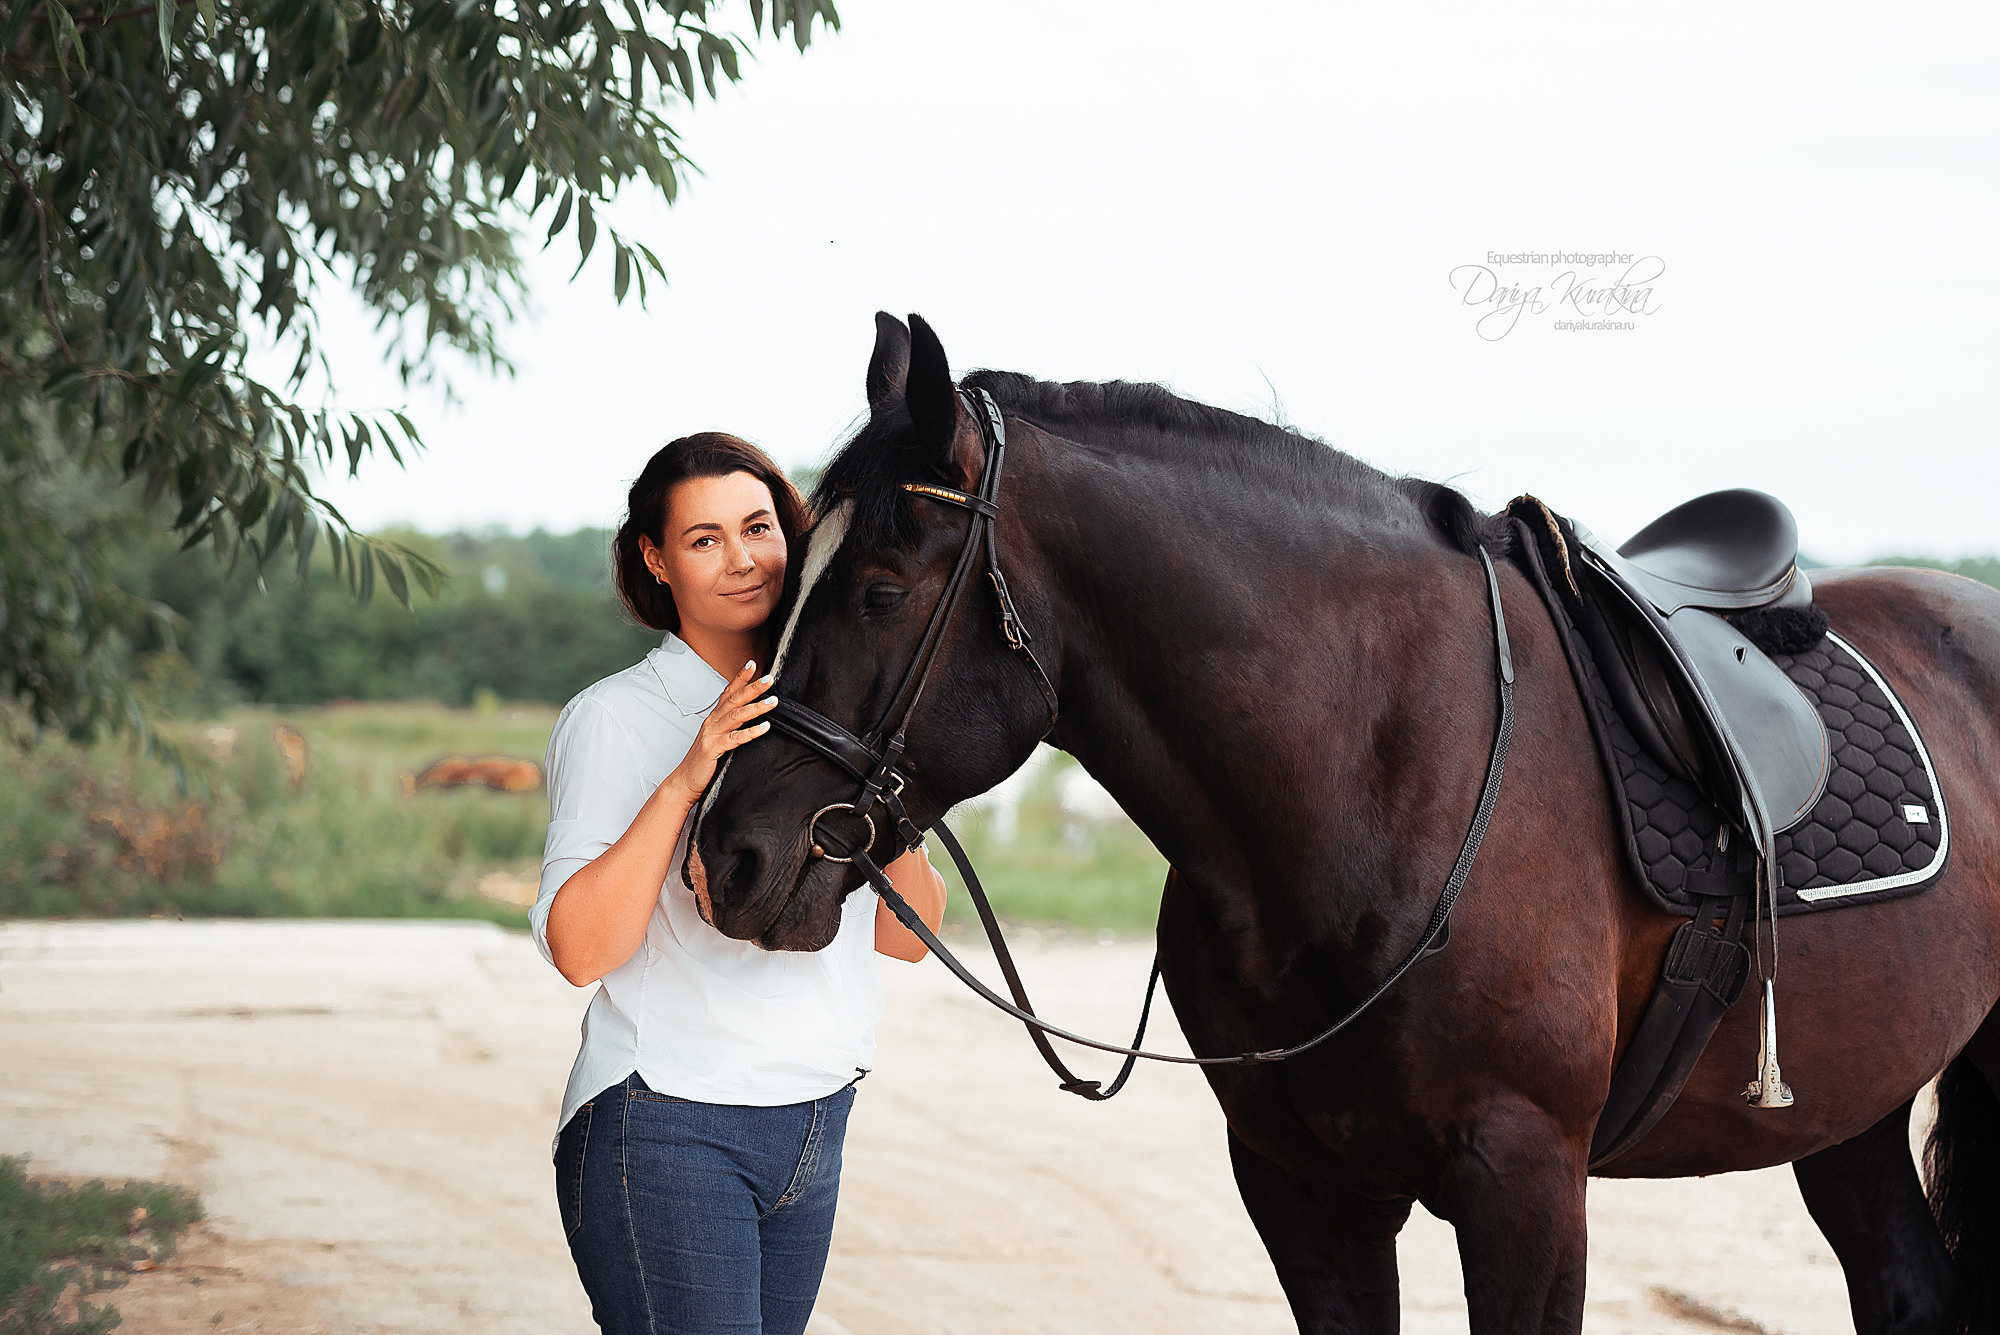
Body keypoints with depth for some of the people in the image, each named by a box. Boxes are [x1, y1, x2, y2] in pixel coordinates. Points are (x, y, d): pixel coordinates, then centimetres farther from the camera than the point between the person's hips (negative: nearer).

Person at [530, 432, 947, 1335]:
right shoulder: (614, 719, -6)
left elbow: (907, 938, 11)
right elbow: (580, 950, -17)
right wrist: (684, 784, -23)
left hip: (814, 1125, 6)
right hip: (667, 1128, -6)